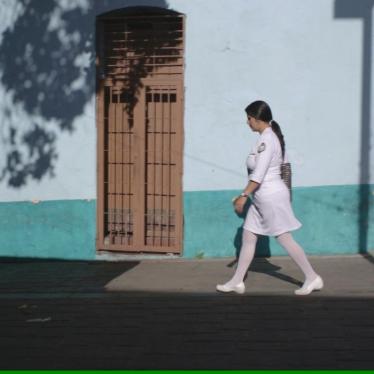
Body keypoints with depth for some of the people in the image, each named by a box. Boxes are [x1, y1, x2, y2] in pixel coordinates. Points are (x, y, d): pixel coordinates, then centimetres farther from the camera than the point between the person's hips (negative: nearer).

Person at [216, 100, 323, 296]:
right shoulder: (273, 136, 11)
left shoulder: (266, 140, -19)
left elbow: (258, 175, -24)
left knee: (284, 239, -1)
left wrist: (243, 195, -20)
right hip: (262, 198, 10)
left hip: (270, 196, -10)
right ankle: (237, 282, 17)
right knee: (247, 237, 11)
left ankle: (312, 278, 11)